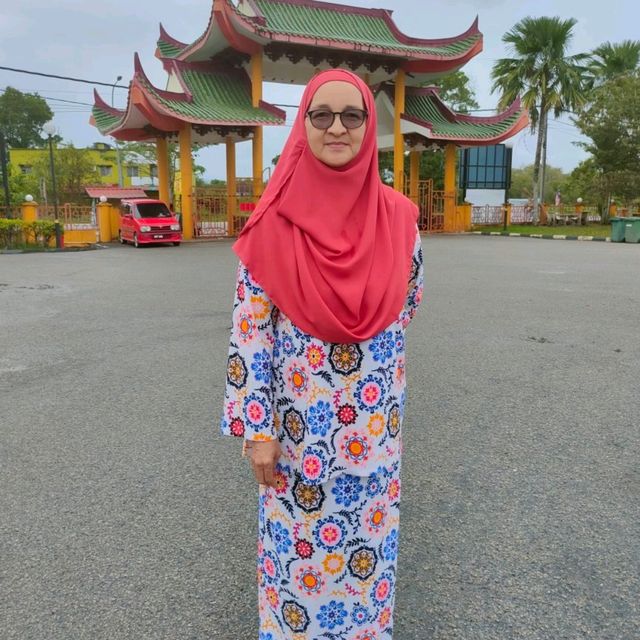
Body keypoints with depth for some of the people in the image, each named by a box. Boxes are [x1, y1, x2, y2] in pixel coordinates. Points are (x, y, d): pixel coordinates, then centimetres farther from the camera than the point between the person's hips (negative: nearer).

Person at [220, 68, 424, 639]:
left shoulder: (398, 216, -6)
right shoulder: (276, 220, -12)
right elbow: (250, 332, -10)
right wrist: (257, 429, -9)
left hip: (374, 417, 2)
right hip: (298, 419, -2)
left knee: (369, 536, 19)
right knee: (299, 539, 16)